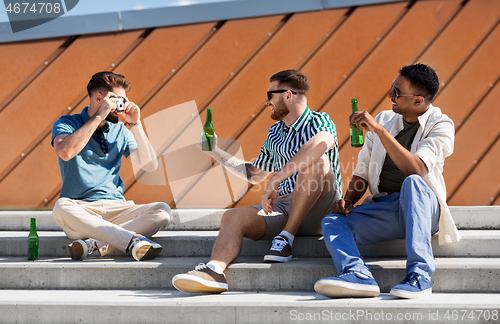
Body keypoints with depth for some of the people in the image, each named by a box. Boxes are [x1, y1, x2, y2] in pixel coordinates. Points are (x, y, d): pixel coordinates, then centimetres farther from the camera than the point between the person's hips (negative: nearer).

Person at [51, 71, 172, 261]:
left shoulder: (120, 131, 16)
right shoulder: (67, 124, 5)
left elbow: (150, 165, 7)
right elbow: (65, 152, -19)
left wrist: (135, 125, 1)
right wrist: (98, 117, -14)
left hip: (116, 209, 4)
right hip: (80, 209, -4)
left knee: (162, 211, -21)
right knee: (62, 207, -38)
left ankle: (96, 244, -34)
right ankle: (133, 239, -42)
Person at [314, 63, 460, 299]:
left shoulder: (441, 125, -5)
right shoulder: (383, 119, 12)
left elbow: (416, 169, -23)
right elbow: (363, 170, 15)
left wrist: (379, 130, -26)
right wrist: (348, 201, -4)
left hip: (422, 207, -5)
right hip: (382, 208, 5)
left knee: (412, 182, -38)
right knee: (332, 222, -18)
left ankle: (420, 275, -44)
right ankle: (358, 275, -47)